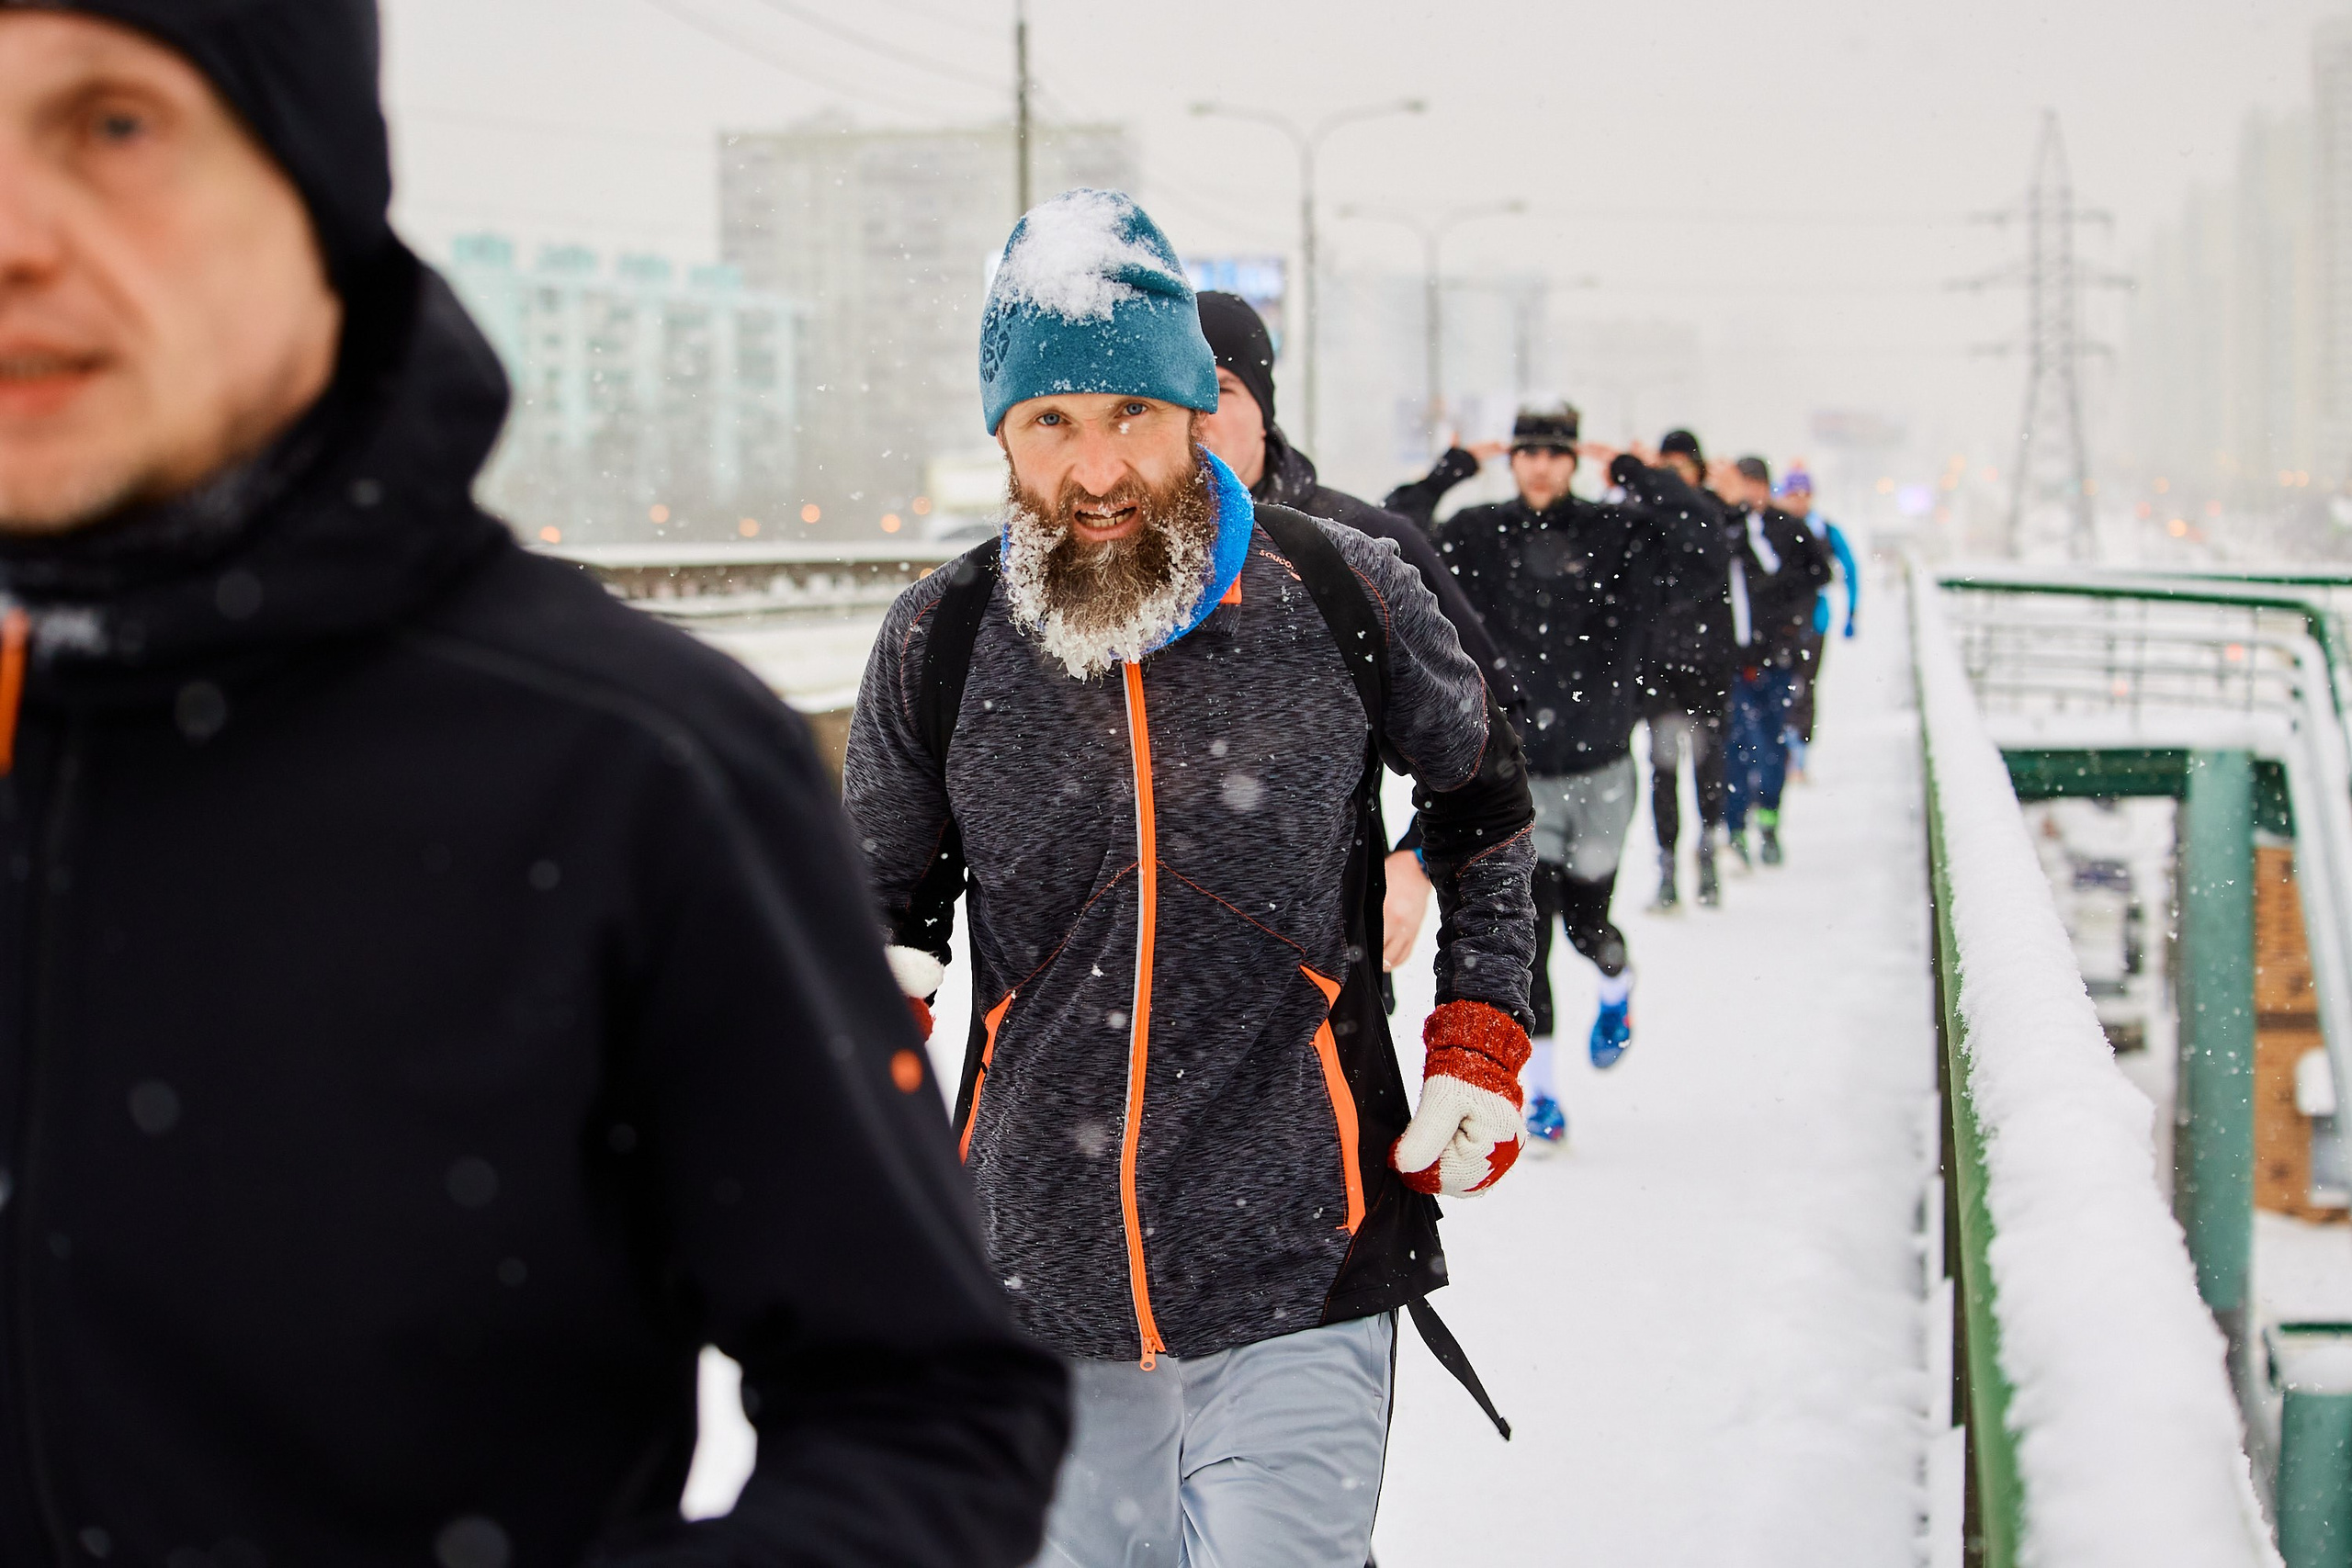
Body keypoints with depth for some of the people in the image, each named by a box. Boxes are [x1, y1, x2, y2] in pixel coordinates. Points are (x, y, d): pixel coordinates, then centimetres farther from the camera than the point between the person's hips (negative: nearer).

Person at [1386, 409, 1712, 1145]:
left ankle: (1618, 986, 48)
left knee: (1585, 921, 11)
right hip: (1517, 772, 0)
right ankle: (1538, 1089, 2)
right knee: (1530, 921, -8)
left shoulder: (1614, 533, -2)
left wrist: (1626, 469, -8)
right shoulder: (1481, 536, 0)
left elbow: (1689, 519, -17)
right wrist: (1453, 469, -7)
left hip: (1601, 770, 0)